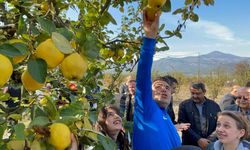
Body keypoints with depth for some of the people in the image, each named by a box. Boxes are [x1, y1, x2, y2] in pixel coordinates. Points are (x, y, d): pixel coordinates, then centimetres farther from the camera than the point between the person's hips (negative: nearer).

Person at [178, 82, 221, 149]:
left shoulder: (214, 105, 2)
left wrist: (211, 140, -9)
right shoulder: (184, 105, -4)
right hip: (190, 145, -1)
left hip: (210, 145, 2)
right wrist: (198, 139, -16)